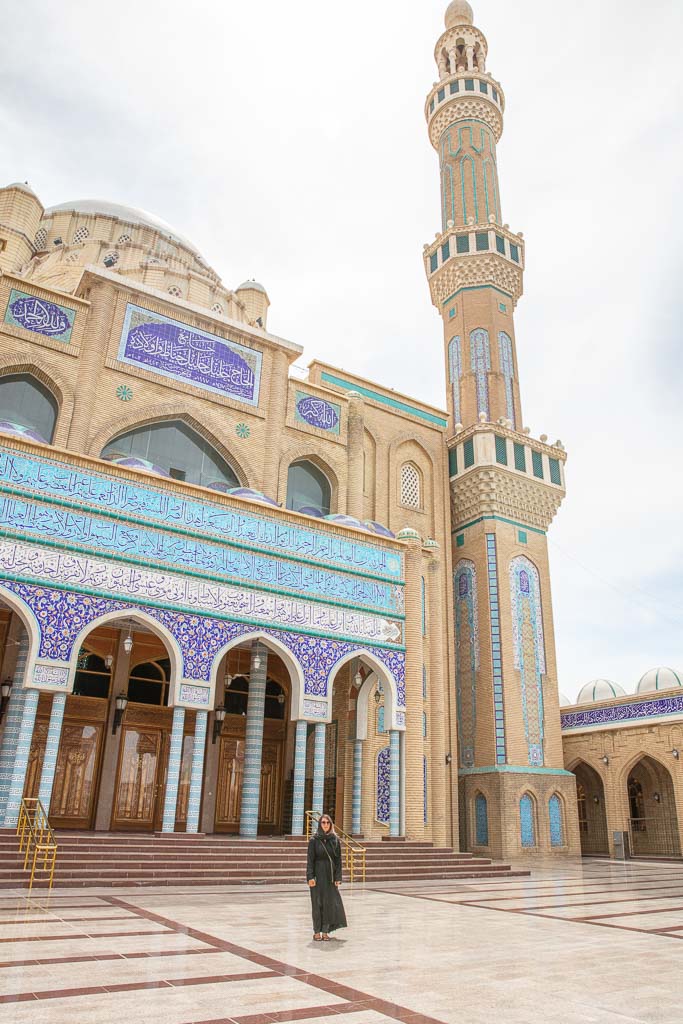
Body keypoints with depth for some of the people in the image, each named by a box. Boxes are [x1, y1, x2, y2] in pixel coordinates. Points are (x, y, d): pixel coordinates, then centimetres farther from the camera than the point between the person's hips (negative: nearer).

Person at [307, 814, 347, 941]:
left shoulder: (335, 840, 4)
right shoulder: (314, 840, -4)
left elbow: (338, 860, 4)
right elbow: (310, 859, -6)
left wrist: (338, 877, -2)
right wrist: (310, 877, -15)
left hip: (331, 875, 3)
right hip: (318, 874, -3)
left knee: (330, 903, 3)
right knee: (318, 903, 2)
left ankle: (325, 931, 14)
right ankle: (317, 932, 13)